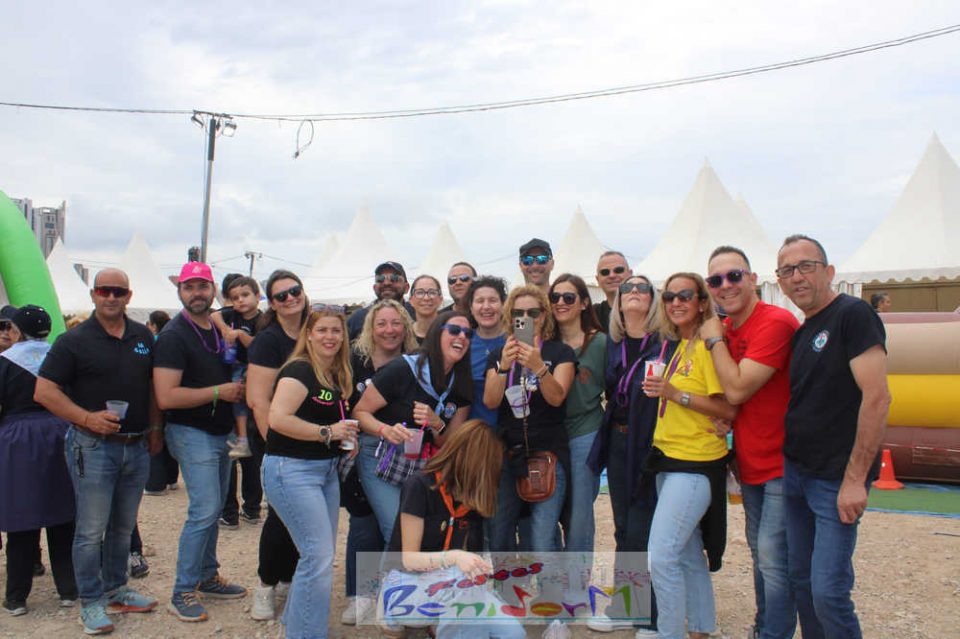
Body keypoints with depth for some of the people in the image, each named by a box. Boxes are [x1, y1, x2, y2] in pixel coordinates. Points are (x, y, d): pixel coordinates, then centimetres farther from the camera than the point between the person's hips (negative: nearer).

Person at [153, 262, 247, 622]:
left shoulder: (220, 330, 10)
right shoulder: (174, 336, -13)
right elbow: (166, 397, -22)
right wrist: (219, 392, -17)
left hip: (220, 433, 8)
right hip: (192, 433, -8)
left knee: (213, 508, 15)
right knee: (204, 510, -10)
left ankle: (207, 577, 29)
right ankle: (182, 593, 4)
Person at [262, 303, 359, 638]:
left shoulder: (337, 376, 13)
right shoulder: (300, 370, -13)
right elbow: (278, 418, -25)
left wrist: (346, 435, 5)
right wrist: (327, 432, -21)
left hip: (326, 469, 9)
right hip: (292, 469, -9)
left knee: (321, 555, 16)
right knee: (319, 556, -10)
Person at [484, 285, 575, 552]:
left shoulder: (561, 352, 2)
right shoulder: (497, 355, 11)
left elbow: (556, 398, -12)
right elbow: (490, 402, -3)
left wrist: (539, 367, -30)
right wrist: (503, 366, -20)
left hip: (548, 454, -3)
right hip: (506, 454, 3)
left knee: (541, 545, -8)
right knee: (498, 541, 6)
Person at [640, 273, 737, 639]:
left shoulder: (707, 345, -14)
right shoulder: (678, 346, 13)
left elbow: (729, 409, -19)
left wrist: (675, 394, -23)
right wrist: (663, 389, 6)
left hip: (696, 464, -9)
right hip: (670, 458, 9)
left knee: (661, 556, -10)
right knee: (690, 557, 17)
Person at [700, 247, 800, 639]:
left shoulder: (777, 323, -21)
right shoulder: (724, 328, 6)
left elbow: (737, 389, -25)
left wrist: (714, 339, -16)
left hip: (781, 462, -8)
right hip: (750, 462, 8)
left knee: (774, 558, -5)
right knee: (760, 553, 19)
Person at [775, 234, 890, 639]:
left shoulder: (853, 314, -11)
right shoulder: (800, 333, 14)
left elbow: (877, 398, -18)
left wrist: (855, 479, -19)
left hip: (836, 481, -8)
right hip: (794, 473, 8)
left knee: (828, 592, -6)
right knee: (801, 579, 13)